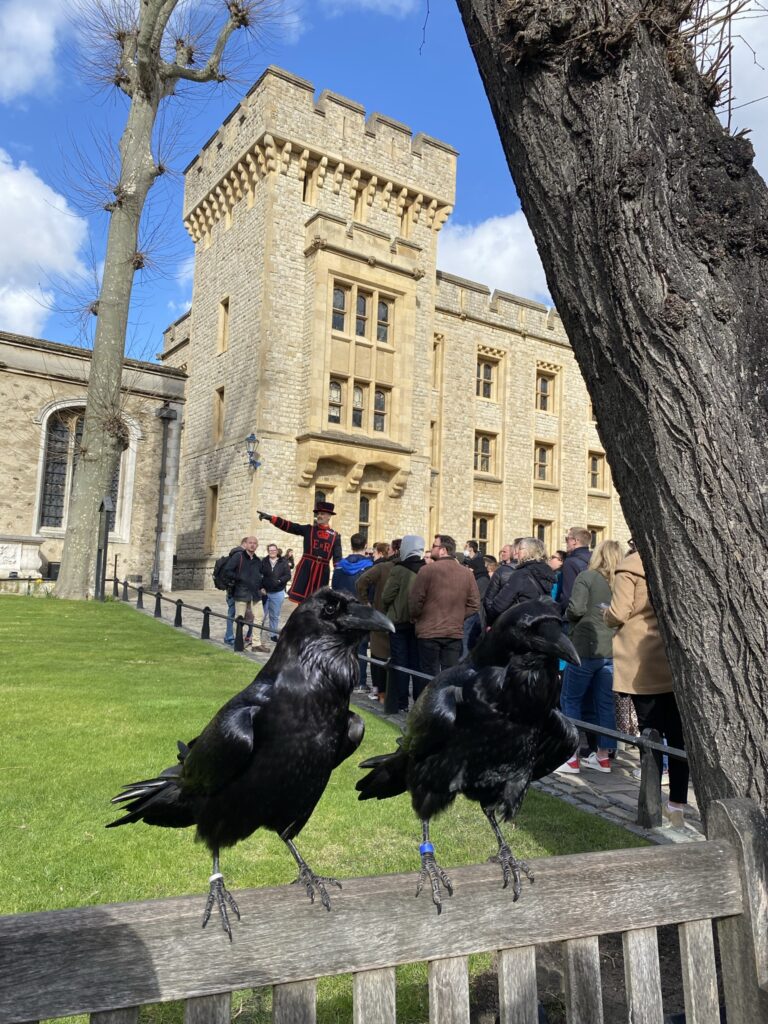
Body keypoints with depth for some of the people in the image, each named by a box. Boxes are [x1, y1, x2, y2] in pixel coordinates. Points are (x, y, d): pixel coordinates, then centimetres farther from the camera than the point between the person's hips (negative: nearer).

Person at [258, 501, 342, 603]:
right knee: (302, 601, -1)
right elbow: (288, 526, -1)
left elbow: (338, 557, 1)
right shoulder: (308, 529, 6)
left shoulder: (335, 536, 5)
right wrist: (270, 517, -12)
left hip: (323, 571, 0)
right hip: (305, 569, 0)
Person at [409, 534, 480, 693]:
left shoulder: (428, 569, -11)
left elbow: (415, 600, -10)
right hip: (455, 632, 4)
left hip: (429, 632, -4)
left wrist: (415, 617, 8)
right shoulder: (467, 573, 3)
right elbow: (474, 604, 3)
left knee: (429, 674, 5)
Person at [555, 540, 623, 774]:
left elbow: (576, 609, -17)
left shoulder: (587, 576, -8)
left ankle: (571, 757, 4)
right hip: (612, 649, 5)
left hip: (586, 647, -5)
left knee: (570, 700, 4)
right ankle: (603, 756, 21)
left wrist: (569, 616, 4)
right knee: (605, 703, 12)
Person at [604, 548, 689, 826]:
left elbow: (618, 615, -15)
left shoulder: (630, 567, -11)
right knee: (677, 733, 10)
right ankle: (677, 804, 16)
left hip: (643, 663, -4)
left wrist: (606, 614, 6)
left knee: (650, 732, 4)